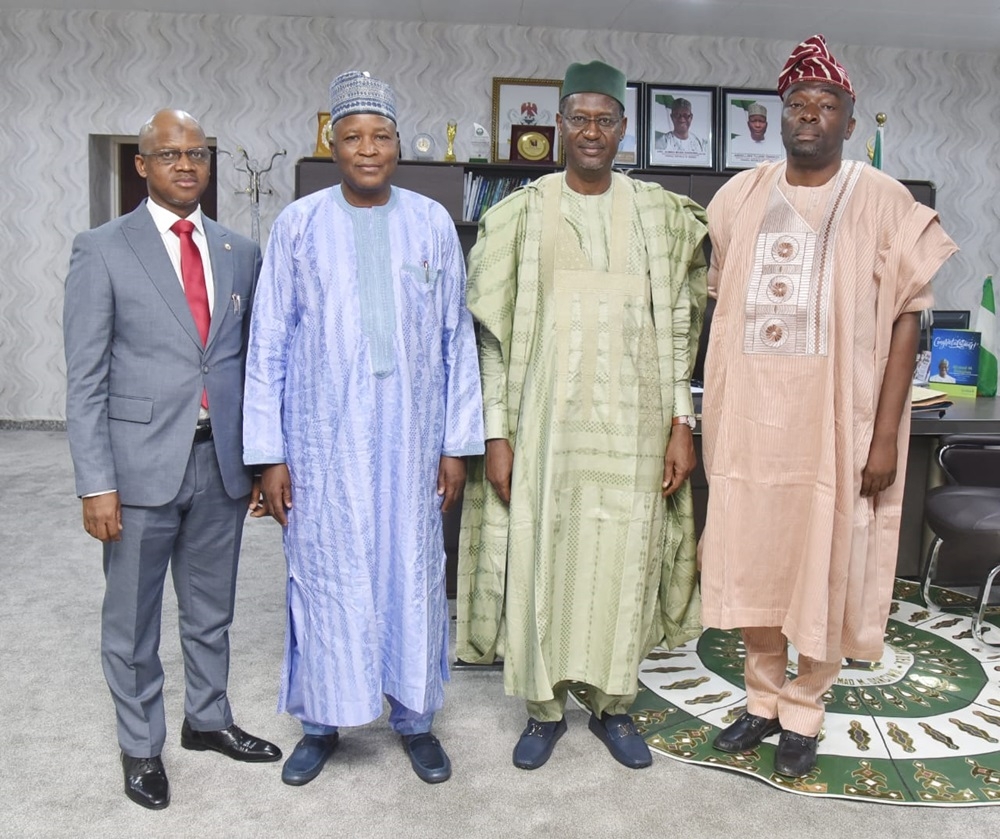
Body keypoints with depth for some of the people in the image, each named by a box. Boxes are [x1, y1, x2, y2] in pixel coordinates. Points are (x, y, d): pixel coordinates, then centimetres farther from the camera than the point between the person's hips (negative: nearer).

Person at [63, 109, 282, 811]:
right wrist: (96, 483, -12)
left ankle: (208, 719, 40)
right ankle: (141, 746, 32)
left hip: (222, 463, 4)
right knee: (133, 620, 12)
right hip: (142, 463, -3)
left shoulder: (240, 253, 7)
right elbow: (86, 379, -7)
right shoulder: (102, 251, -5)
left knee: (211, 610, 19)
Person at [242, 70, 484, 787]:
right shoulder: (299, 225, 1)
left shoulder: (433, 223, 3)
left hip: (411, 435, 1)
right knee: (325, 575, 8)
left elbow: (457, 338, 5)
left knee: (413, 572, 9)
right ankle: (322, 721, 28)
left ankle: (415, 716, 28)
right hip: (323, 438, 0)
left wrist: (458, 444, 1)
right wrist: (268, 452, -2)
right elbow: (268, 344, 2)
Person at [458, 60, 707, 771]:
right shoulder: (520, 214, 3)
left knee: (624, 557, 6)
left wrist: (681, 421, -1)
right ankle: (546, 707, 22)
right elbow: (494, 333, 0)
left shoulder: (658, 214, 7)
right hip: (546, 414, -1)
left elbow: (678, 326, 6)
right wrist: (496, 433, -5)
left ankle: (613, 704, 25)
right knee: (540, 555, 4)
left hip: (632, 419, 1)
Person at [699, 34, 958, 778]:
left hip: (835, 422, -3)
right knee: (753, 561, 11)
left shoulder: (881, 203, -3)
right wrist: (713, 411, 8)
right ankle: (763, 699, 29)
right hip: (748, 417, 3)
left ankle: (804, 713, 25)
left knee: (824, 569, 7)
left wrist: (885, 433, -10)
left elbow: (904, 322, -5)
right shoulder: (740, 197, 8)